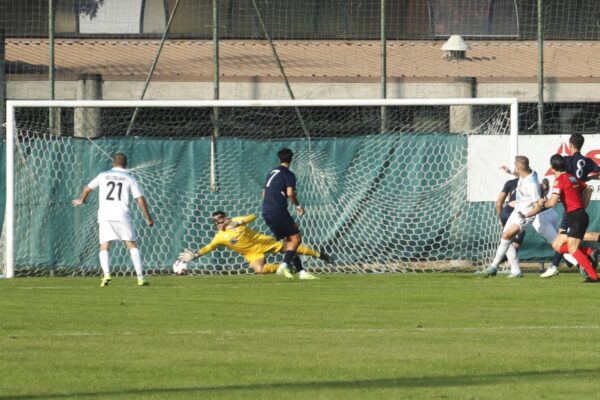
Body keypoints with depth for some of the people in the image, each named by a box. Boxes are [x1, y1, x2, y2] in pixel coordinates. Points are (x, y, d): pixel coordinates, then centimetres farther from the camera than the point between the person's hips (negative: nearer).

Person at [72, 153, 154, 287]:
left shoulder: (103, 175, 12)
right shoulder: (129, 178, 8)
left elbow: (87, 189, 21)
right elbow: (140, 199, 4)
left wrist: (81, 200, 42)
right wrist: (148, 218, 12)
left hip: (105, 215, 1)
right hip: (122, 215, -1)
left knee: (104, 247, 3)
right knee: (132, 245, 6)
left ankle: (106, 275, -19)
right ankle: (140, 277, 0)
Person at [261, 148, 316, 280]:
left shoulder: (271, 173, 21)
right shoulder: (288, 174, -3)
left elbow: (264, 194, 26)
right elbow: (290, 193, -16)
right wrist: (298, 206, -1)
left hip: (266, 212, 8)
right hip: (278, 211, -8)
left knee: (288, 240, 11)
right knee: (296, 238, -5)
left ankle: (300, 271, 6)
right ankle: (284, 265, -24)